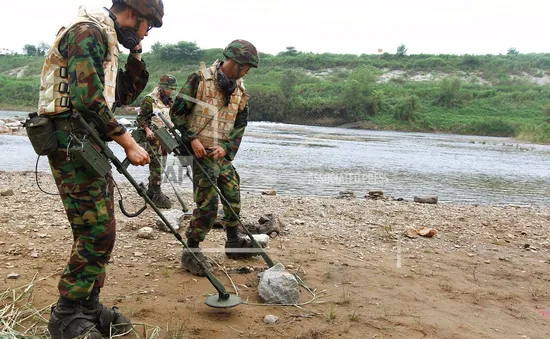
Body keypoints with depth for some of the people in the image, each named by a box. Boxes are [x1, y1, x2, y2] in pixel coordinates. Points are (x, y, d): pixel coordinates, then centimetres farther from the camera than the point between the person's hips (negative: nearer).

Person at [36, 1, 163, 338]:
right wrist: (129, 143, -18)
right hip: (73, 143, -10)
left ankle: (89, 306, 23)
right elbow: (88, 98, -21)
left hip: (89, 145, 10)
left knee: (99, 230, 12)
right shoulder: (88, 32, -11)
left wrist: (136, 54, 14)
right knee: (97, 232, -9)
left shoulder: (107, 41, 20)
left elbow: (127, 93, 25)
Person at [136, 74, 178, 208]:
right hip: (154, 138, -8)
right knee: (156, 166, -10)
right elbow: (141, 117, -9)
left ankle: (151, 192, 21)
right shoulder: (150, 100, -8)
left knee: (161, 166, 11)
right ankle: (157, 195, -8)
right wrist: (147, 129, -22)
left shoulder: (169, 101, 16)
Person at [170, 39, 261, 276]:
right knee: (208, 203, -11)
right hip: (200, 151, -7)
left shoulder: (239, 90, 9)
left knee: (233, 198, 12)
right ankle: (191, 253, 2)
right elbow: (177, 111, -7)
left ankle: (234, 243, 31)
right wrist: (191, 139, -15)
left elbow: (240, 125, 11)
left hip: (222, 152, 7)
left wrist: (226, 147, -5)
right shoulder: (200, 79, -9)